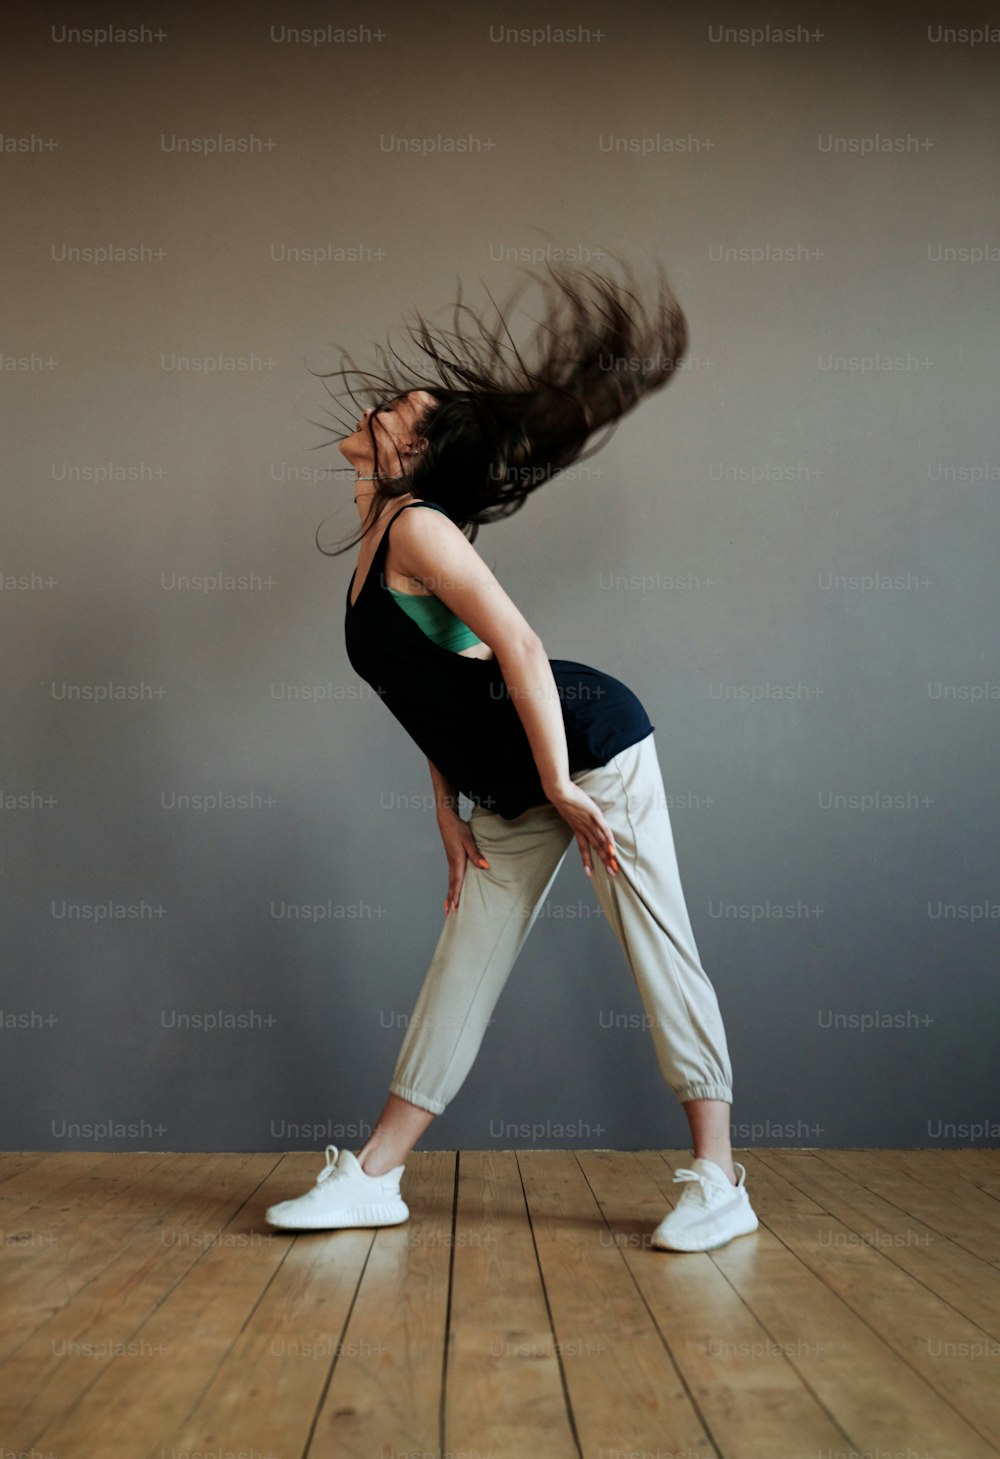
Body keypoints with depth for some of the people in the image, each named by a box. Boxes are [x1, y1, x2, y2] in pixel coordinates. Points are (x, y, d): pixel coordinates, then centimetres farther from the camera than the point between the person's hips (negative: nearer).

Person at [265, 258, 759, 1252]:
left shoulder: (418, 527, -12)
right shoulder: (377, 545, 14)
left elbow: (519, 649, -22)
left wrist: (562, 789, -22)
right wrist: (448, 811, 12)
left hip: (591, 743, -9)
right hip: (508, 793, 9)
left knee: (659, 946, -3)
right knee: (462, 960, 8)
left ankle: (718, 1182, 6)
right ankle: (372, 1178, 15)